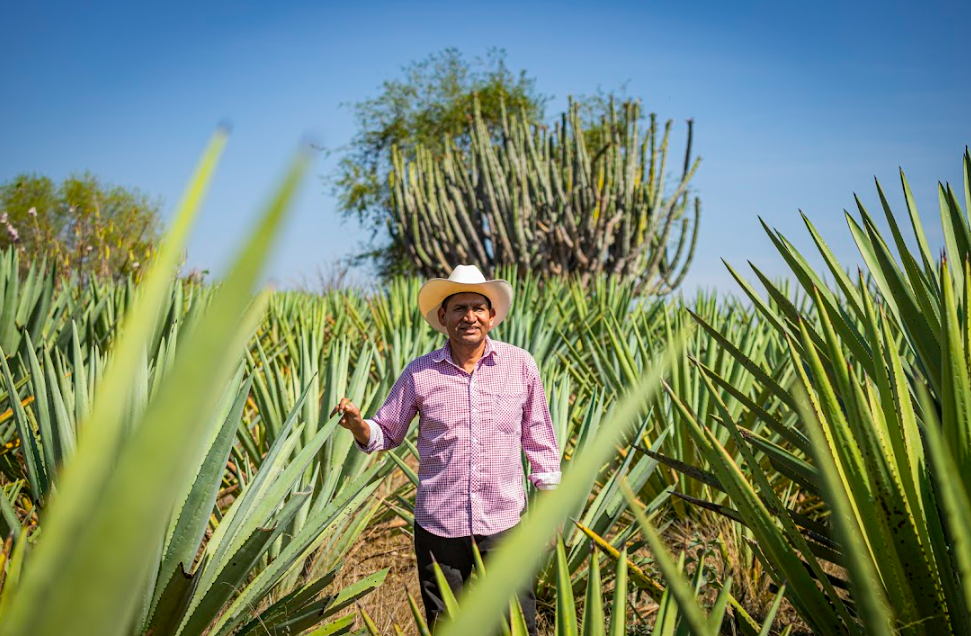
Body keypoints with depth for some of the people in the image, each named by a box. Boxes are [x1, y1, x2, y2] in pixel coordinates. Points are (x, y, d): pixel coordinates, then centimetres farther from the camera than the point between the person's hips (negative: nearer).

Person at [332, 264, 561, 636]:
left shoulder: (520, 365, -2)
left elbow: (538, 437, 6)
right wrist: (357, 426, -15)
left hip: (504, 521, 0)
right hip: (438, 524, 1)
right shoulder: (420, 373, -3)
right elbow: (386, 433, 6)